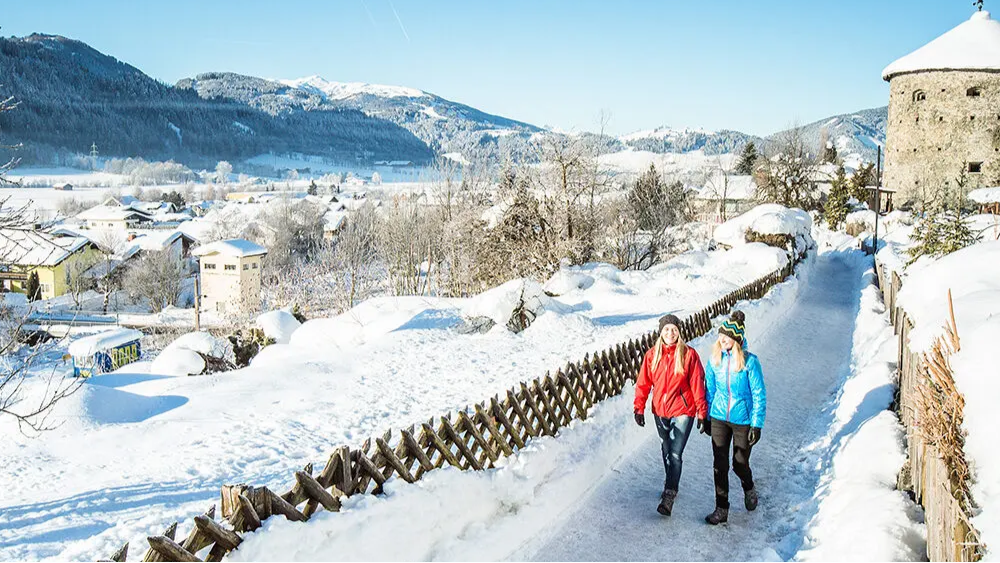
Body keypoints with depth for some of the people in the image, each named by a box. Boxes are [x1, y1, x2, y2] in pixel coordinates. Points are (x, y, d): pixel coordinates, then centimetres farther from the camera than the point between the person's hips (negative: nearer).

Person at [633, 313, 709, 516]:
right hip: (660, 411, 4)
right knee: (666, 452, 19)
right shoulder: (652, 355, -1)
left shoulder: (689, 354, -9)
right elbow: (643, 383, 3)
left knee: (675, 454, -11)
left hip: (682, 411, -4)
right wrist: (639, 408, -2)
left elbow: (697, 385, -6)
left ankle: (669, 496, -10)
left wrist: (702, 413, -5)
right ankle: (670, 484, 38)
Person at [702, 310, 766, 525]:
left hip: (743, 420, -3)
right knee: (719, 465, 1)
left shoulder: (750, 361, -14)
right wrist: (706, 417, 10)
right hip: (719, 418, 3)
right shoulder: (715, 359, -2)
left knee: (740, 464, 8)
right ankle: (721, 509, 12)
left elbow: (759, 395, -10)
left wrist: (756, 425, -12)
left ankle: (749, 489, 41)